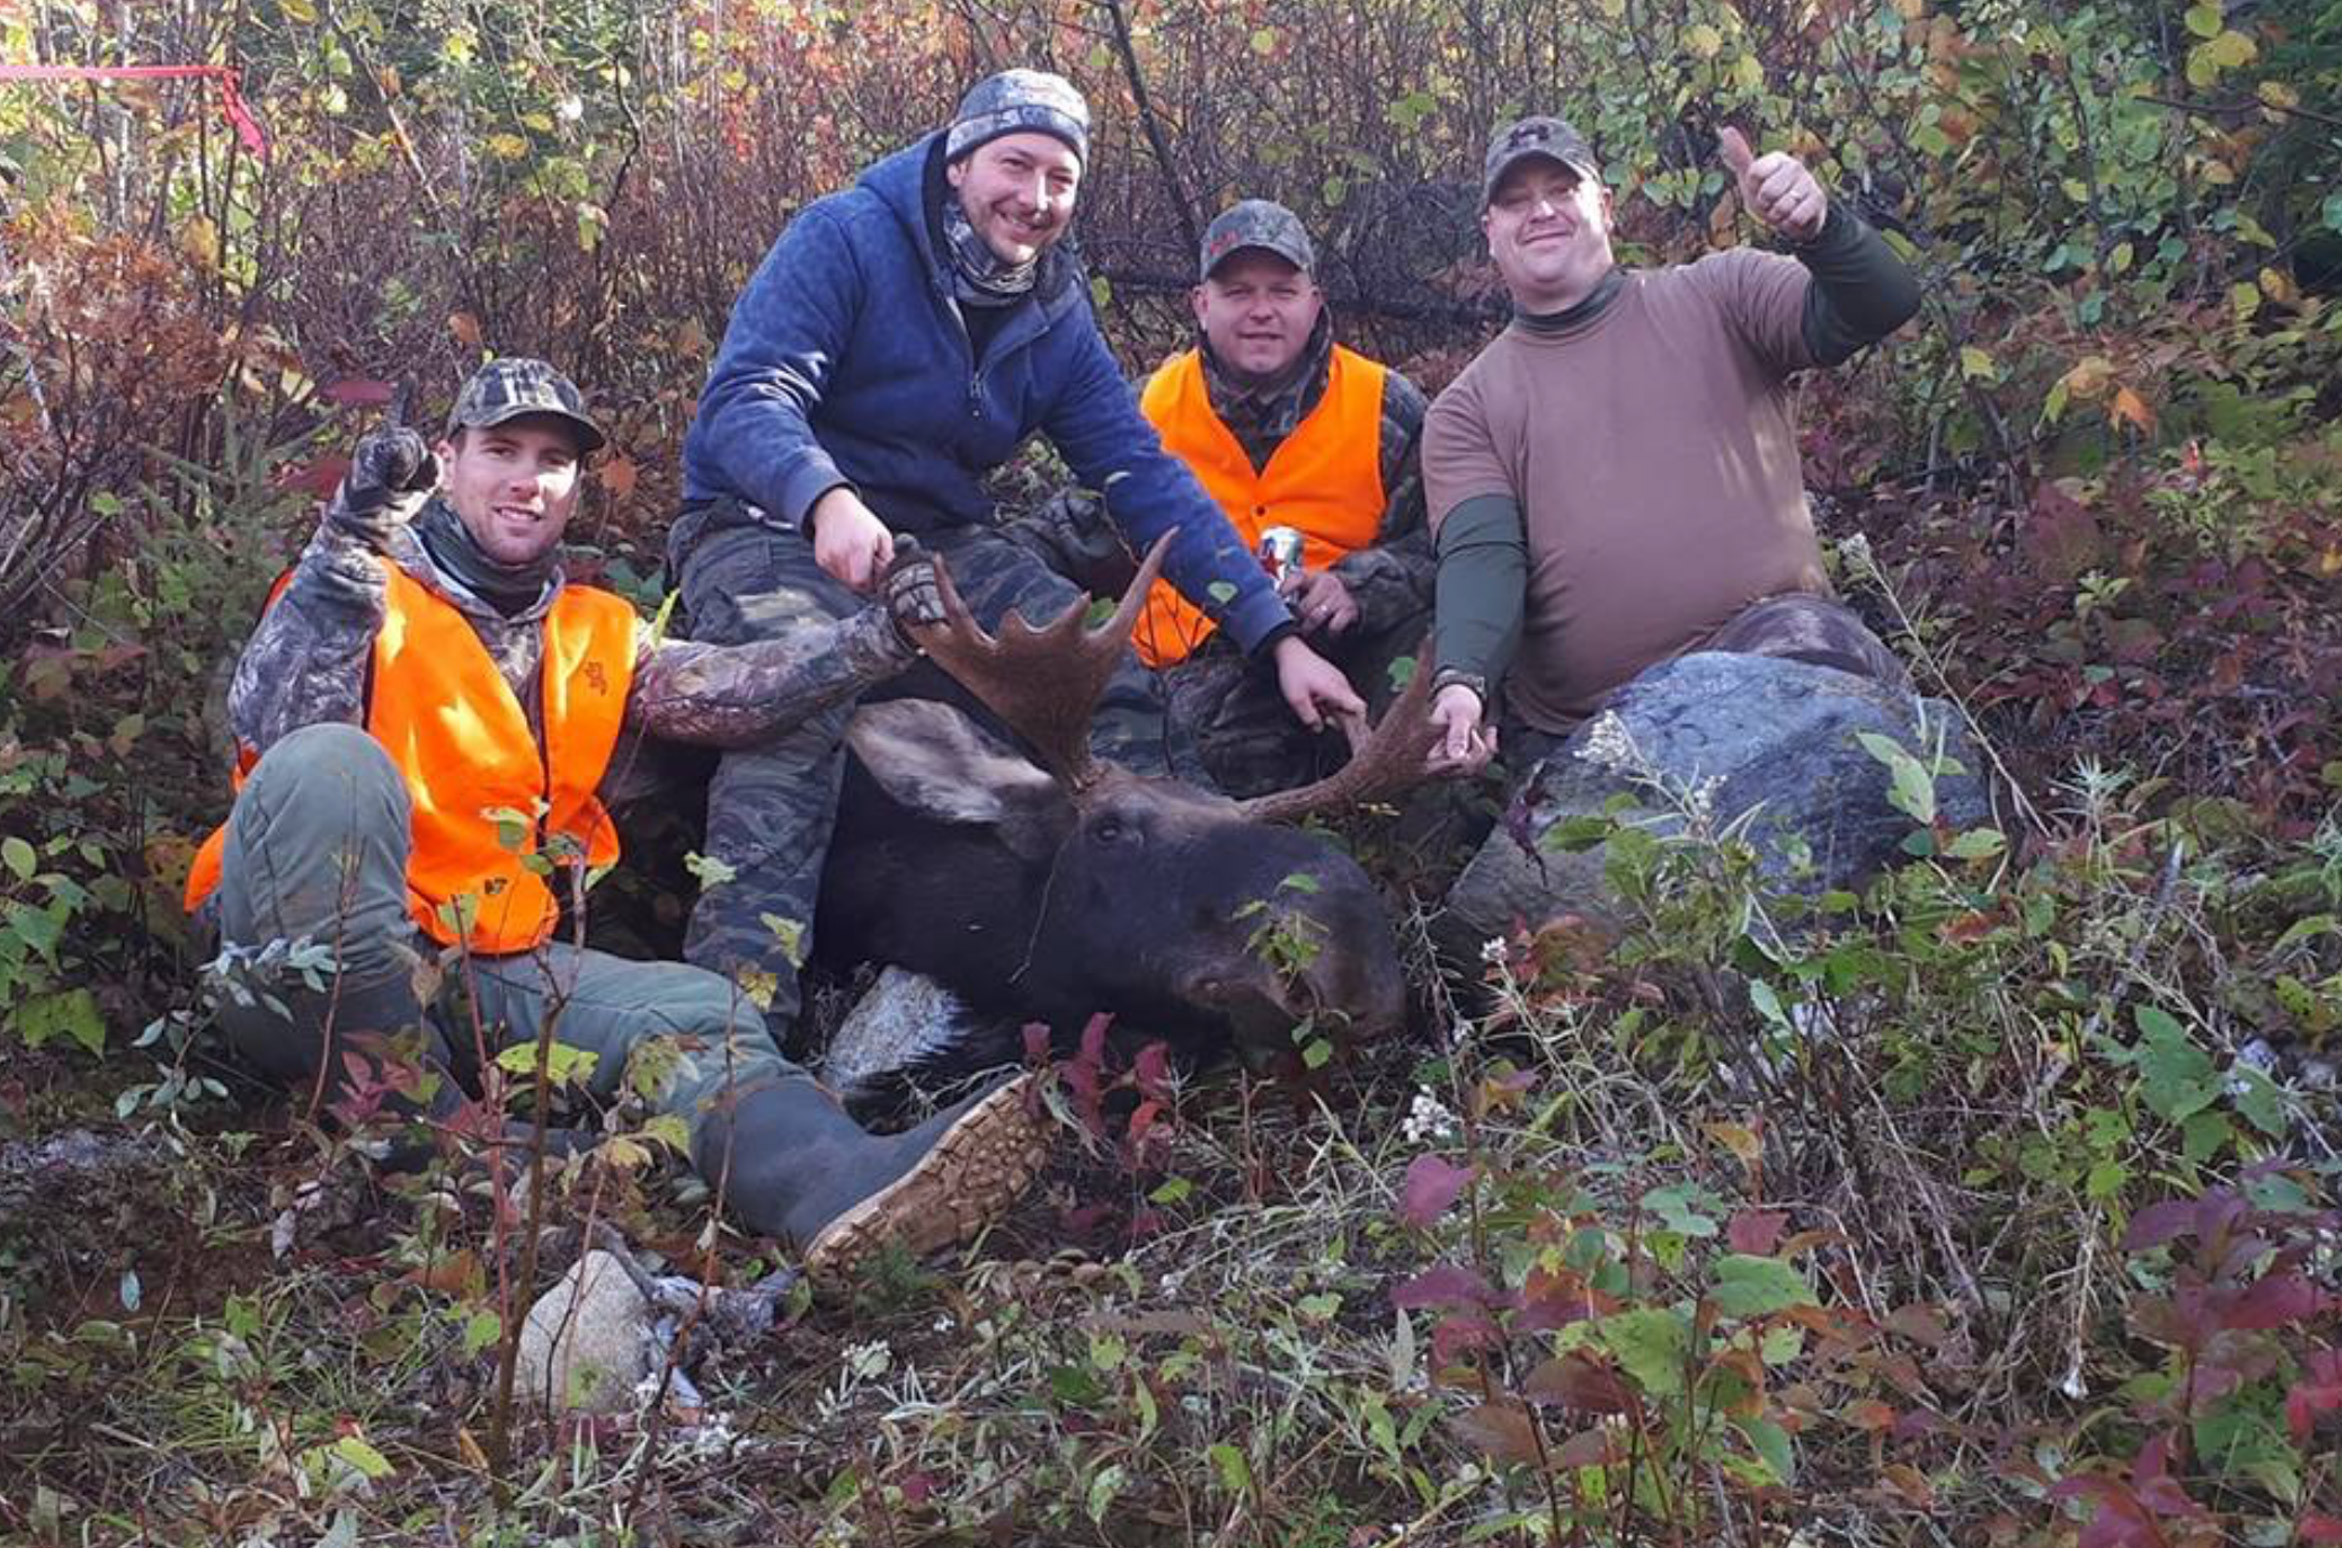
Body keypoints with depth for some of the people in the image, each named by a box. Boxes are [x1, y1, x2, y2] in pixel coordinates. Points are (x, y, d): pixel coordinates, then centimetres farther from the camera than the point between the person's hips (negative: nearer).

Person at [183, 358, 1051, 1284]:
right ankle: (417, 1124, -27)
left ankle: (844, 1185, -52)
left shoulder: (597, 636, 17)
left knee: (695, 1012, -19)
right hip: (301, 961, -4)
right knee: (328, 764, -33)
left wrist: (882, 636, -18)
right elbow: (269, 734, -16)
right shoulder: (372, 597, 2)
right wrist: (344, 557, -26)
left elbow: (724, 691, -2)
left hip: (489, 972, 5)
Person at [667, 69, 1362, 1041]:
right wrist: (828, 499, -46)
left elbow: (1146, 479, 1)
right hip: (770, 523, -5)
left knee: (1112, 685, -13)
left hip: (940, 540, 6)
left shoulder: (1056, 320, 6)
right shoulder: (847, 239, -11)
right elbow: (747, 397, -23)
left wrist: (1276, 635, -8)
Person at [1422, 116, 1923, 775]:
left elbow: (1880, 308, 1)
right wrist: (1462, 682, -23)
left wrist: (1816, 225, -21)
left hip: (1772, 646, -2)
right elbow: (1480, 557, -3)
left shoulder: (1714, 298, 11)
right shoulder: (1468, 410, 12)